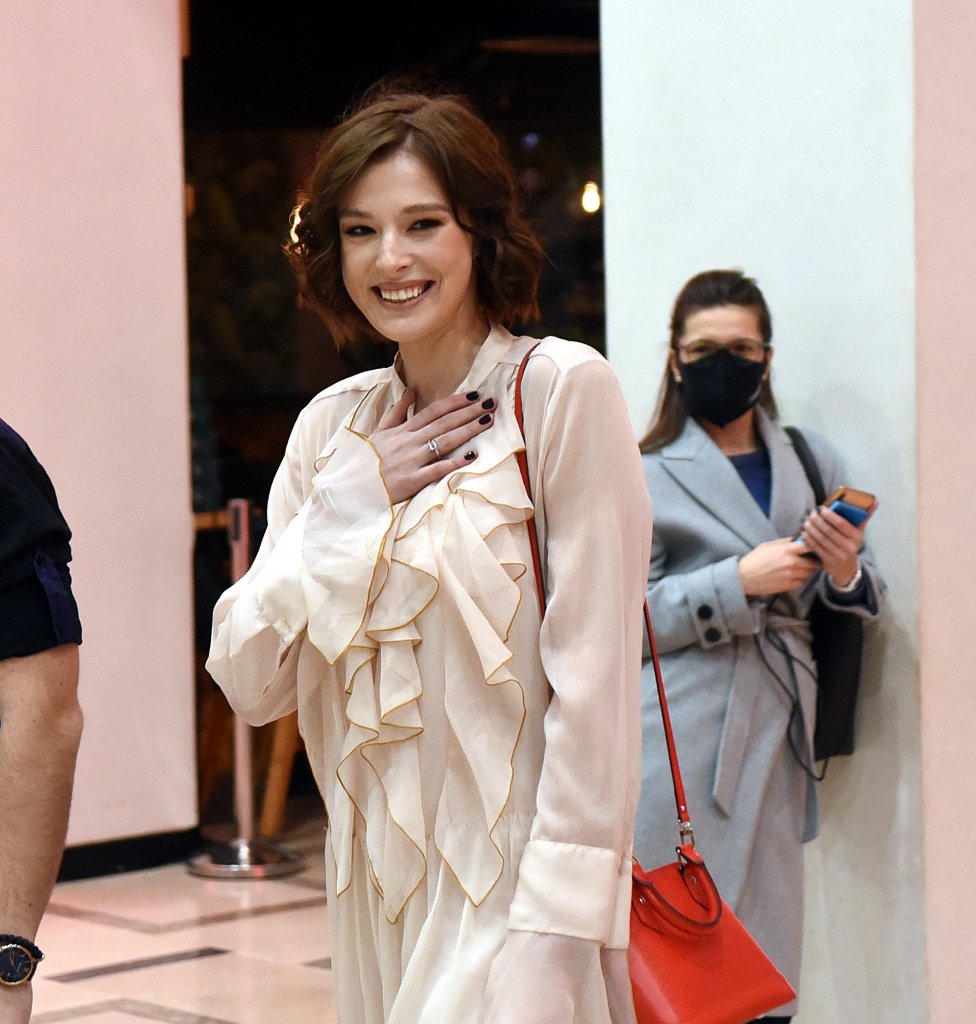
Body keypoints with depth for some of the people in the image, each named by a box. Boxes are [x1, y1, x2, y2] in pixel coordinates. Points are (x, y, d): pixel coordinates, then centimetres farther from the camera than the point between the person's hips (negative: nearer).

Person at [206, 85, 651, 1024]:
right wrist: (348, 504, -7)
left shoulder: (558, 389, -9)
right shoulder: (332, 427, 8)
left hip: (512, 891, -5)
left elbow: (594, 680, -14)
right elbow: (248, 682, 4)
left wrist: (550, 943, -18)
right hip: (377, 893, 5)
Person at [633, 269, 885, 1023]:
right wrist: (738, 581, -15)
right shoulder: (646, 477, 2)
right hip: (685, 753, -3)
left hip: (778, 735, 4)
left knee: (768, 954, 4)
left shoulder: (812, 461, 14)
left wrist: (846, 572, -5)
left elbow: (865, 605, 17)